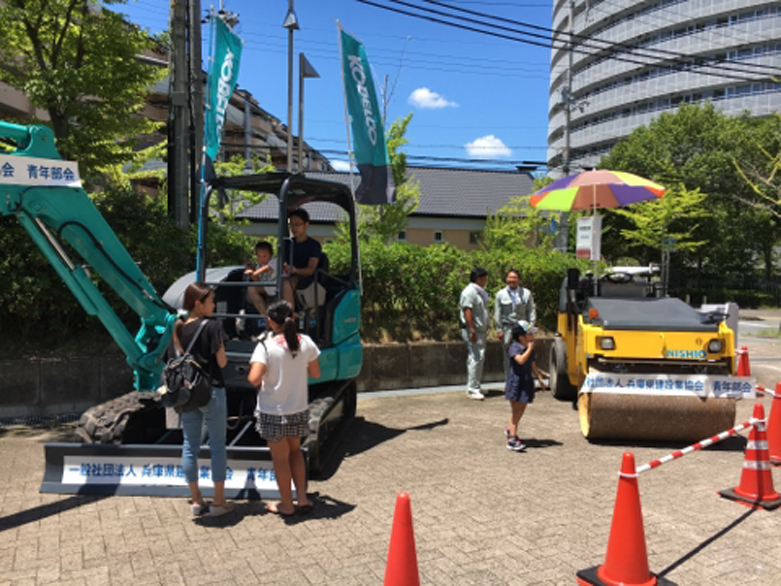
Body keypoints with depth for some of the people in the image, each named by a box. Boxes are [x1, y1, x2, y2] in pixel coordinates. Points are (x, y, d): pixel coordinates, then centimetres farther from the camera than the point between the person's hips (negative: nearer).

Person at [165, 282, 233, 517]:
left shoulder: (178, 329, 4)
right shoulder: (212, 326, -14)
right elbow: (221, 361, -13)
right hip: (211, 392, -6)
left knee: (189, 445, 12)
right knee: (217, 445, 5)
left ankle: (196, 500, 22)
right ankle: (218, 502, 12)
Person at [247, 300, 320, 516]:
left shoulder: (266, 346, -19)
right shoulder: (306, 343, -6)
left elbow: (254, 379, -27)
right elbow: (316, 373, 3)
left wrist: (256, 381, -4)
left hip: (273, 412, -4)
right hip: (299, 409, 4)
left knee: (280, 457, 12)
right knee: (295, 450, 24)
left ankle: (286, 504, 26)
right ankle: (302, 498, 25)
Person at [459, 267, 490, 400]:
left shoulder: (479, 292, 17)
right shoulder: (469, 291, -14)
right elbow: (467, 311, -21)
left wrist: (485, 328, 19)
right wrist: (472, 330, -25)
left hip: (480, 330, 10)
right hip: (473, 330, -10)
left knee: (479, 358, 13)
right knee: (476, 357, -12)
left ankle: (475, 387, 21)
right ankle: (472, 389, -8)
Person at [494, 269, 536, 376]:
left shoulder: (526, 293, 9)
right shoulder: (500, 294, 7)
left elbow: (531, 311, 8)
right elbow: (497, 314, 6)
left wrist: (530, 327, 0)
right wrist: (499, 330, 0)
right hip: (507, 327, -1)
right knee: (508, 355, 0)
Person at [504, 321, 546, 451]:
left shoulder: (530, 349, 9)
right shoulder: (514, 347, -14)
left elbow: (533, 366, 17)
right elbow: (521, 360, -31)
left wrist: (540, 379, 14)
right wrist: (529, 348, -24)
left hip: (527, 382, 7)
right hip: (516, 382, -7)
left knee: (521, 409, 15)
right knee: (515, 410, -7)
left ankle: (510, 429, 36)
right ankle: (512, 439, -5)